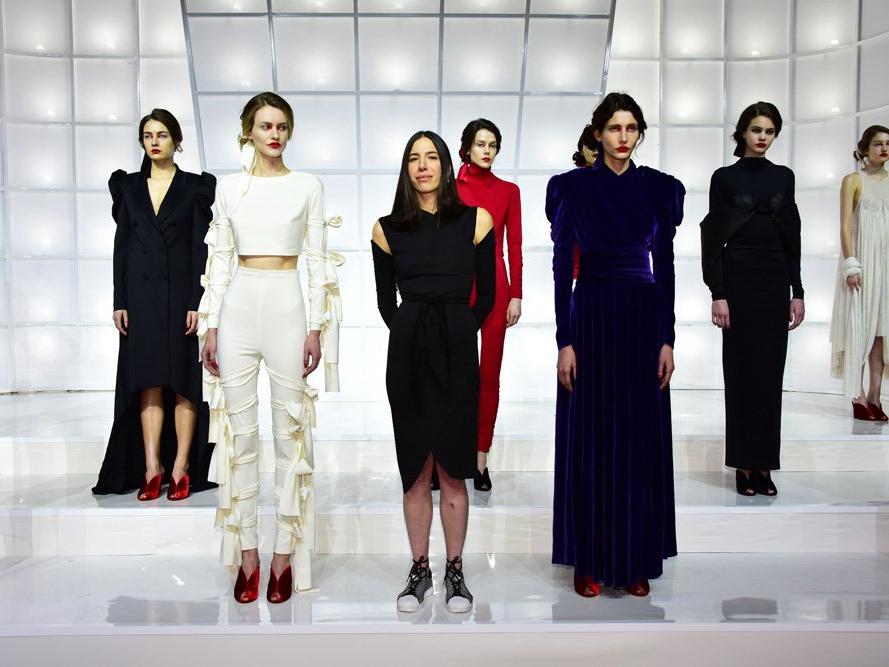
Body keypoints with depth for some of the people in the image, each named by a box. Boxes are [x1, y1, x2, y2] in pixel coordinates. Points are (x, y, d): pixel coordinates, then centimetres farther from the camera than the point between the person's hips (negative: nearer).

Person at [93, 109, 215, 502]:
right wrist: (119, 301, 2)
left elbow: (200, 249, -2)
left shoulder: (195, 187, 3)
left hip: (181, 294, -3)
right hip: (141, 295, 3)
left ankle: (181, 469, 6)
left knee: (183, 383, 0)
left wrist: (197, 303, -10)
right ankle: (151, 470, 7)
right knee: (148, 383, 3)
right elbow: (121, 246, 10)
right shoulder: (128, 186, 12)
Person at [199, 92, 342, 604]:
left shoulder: (308, 186, 5)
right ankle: (246, 553, 18)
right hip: (238, 309, 2)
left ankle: (286, 553, 14)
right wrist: (211, 325, 4)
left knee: (291, 433, 2)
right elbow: (221, 259, 10)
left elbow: (318, 260, 1)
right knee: (240, 433, 5)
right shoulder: (230, 186, 10)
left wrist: (316, 327, -5)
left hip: (287, 308, -2)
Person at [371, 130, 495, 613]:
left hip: (457, 350, -1)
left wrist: (461, 333, 3)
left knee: (452, 470, 4)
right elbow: (386, 300, 14)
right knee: (415, 470, 7)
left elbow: (486, 295, 9)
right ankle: (419, 569, 22)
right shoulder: (387, 230, 6)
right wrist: (412, 336, 7)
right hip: (407, 352, 1)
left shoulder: (475, 221, 4)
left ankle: (454, 571, 20)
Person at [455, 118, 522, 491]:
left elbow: (514, 246, 7)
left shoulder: (508, 191, 9)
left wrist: (516, 295, 0)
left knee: (489, 373, 3)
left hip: (494, 286, 1)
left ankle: (481, 458, 14)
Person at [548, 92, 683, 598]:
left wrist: (667, 339, 0)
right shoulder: (572, 187, 0)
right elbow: (562, 266, -3)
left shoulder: (661, 187, 6)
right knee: (590, 439, 3)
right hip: (591, 317, -2)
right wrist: (565, 341, -9)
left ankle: (637, 560, 22)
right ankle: (590, 560, 18)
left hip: (644, 317, 2)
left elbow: (665, 266, 6)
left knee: (642, 438, 7)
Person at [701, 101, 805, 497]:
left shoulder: (784, 176, 12)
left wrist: (797, 292, 6)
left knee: (770, 372, 5)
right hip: (738, 278, -4)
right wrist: (717, 294, -13)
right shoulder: (725, 178, 0)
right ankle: (744, 465, 10)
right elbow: (713, 239, -5)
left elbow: (792, 237, 12)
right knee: (741, 371, 0)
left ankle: (764, 464, 13)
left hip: (775, 280, 4)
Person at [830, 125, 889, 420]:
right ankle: (858, 397, 0)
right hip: (861, 258, -4)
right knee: (858, 326, -3)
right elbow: (845, 226, -6)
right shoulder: (853, 180, 0)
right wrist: (851, 265, -14)